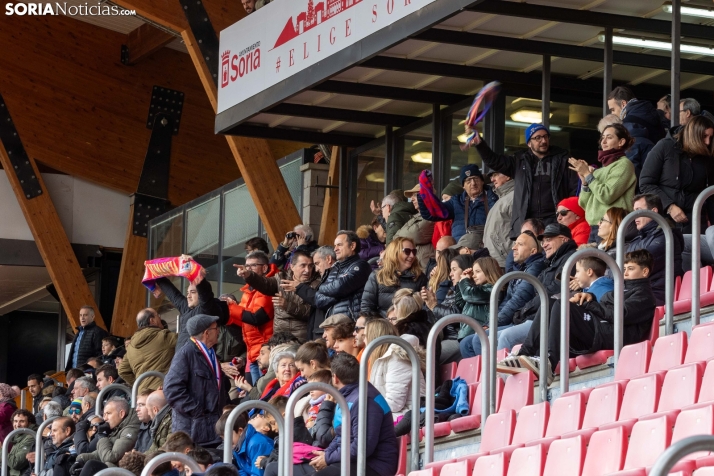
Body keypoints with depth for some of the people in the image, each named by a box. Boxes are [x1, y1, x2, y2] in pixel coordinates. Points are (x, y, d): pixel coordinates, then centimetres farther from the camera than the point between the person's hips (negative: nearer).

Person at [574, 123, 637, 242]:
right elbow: (584, 204, 18)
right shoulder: (602, 168, 20)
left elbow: (607, 196, -15)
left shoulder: (623, 164, -1)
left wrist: (588, 174, -6)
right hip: (594, 228, 8)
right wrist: (584, 180, 3)